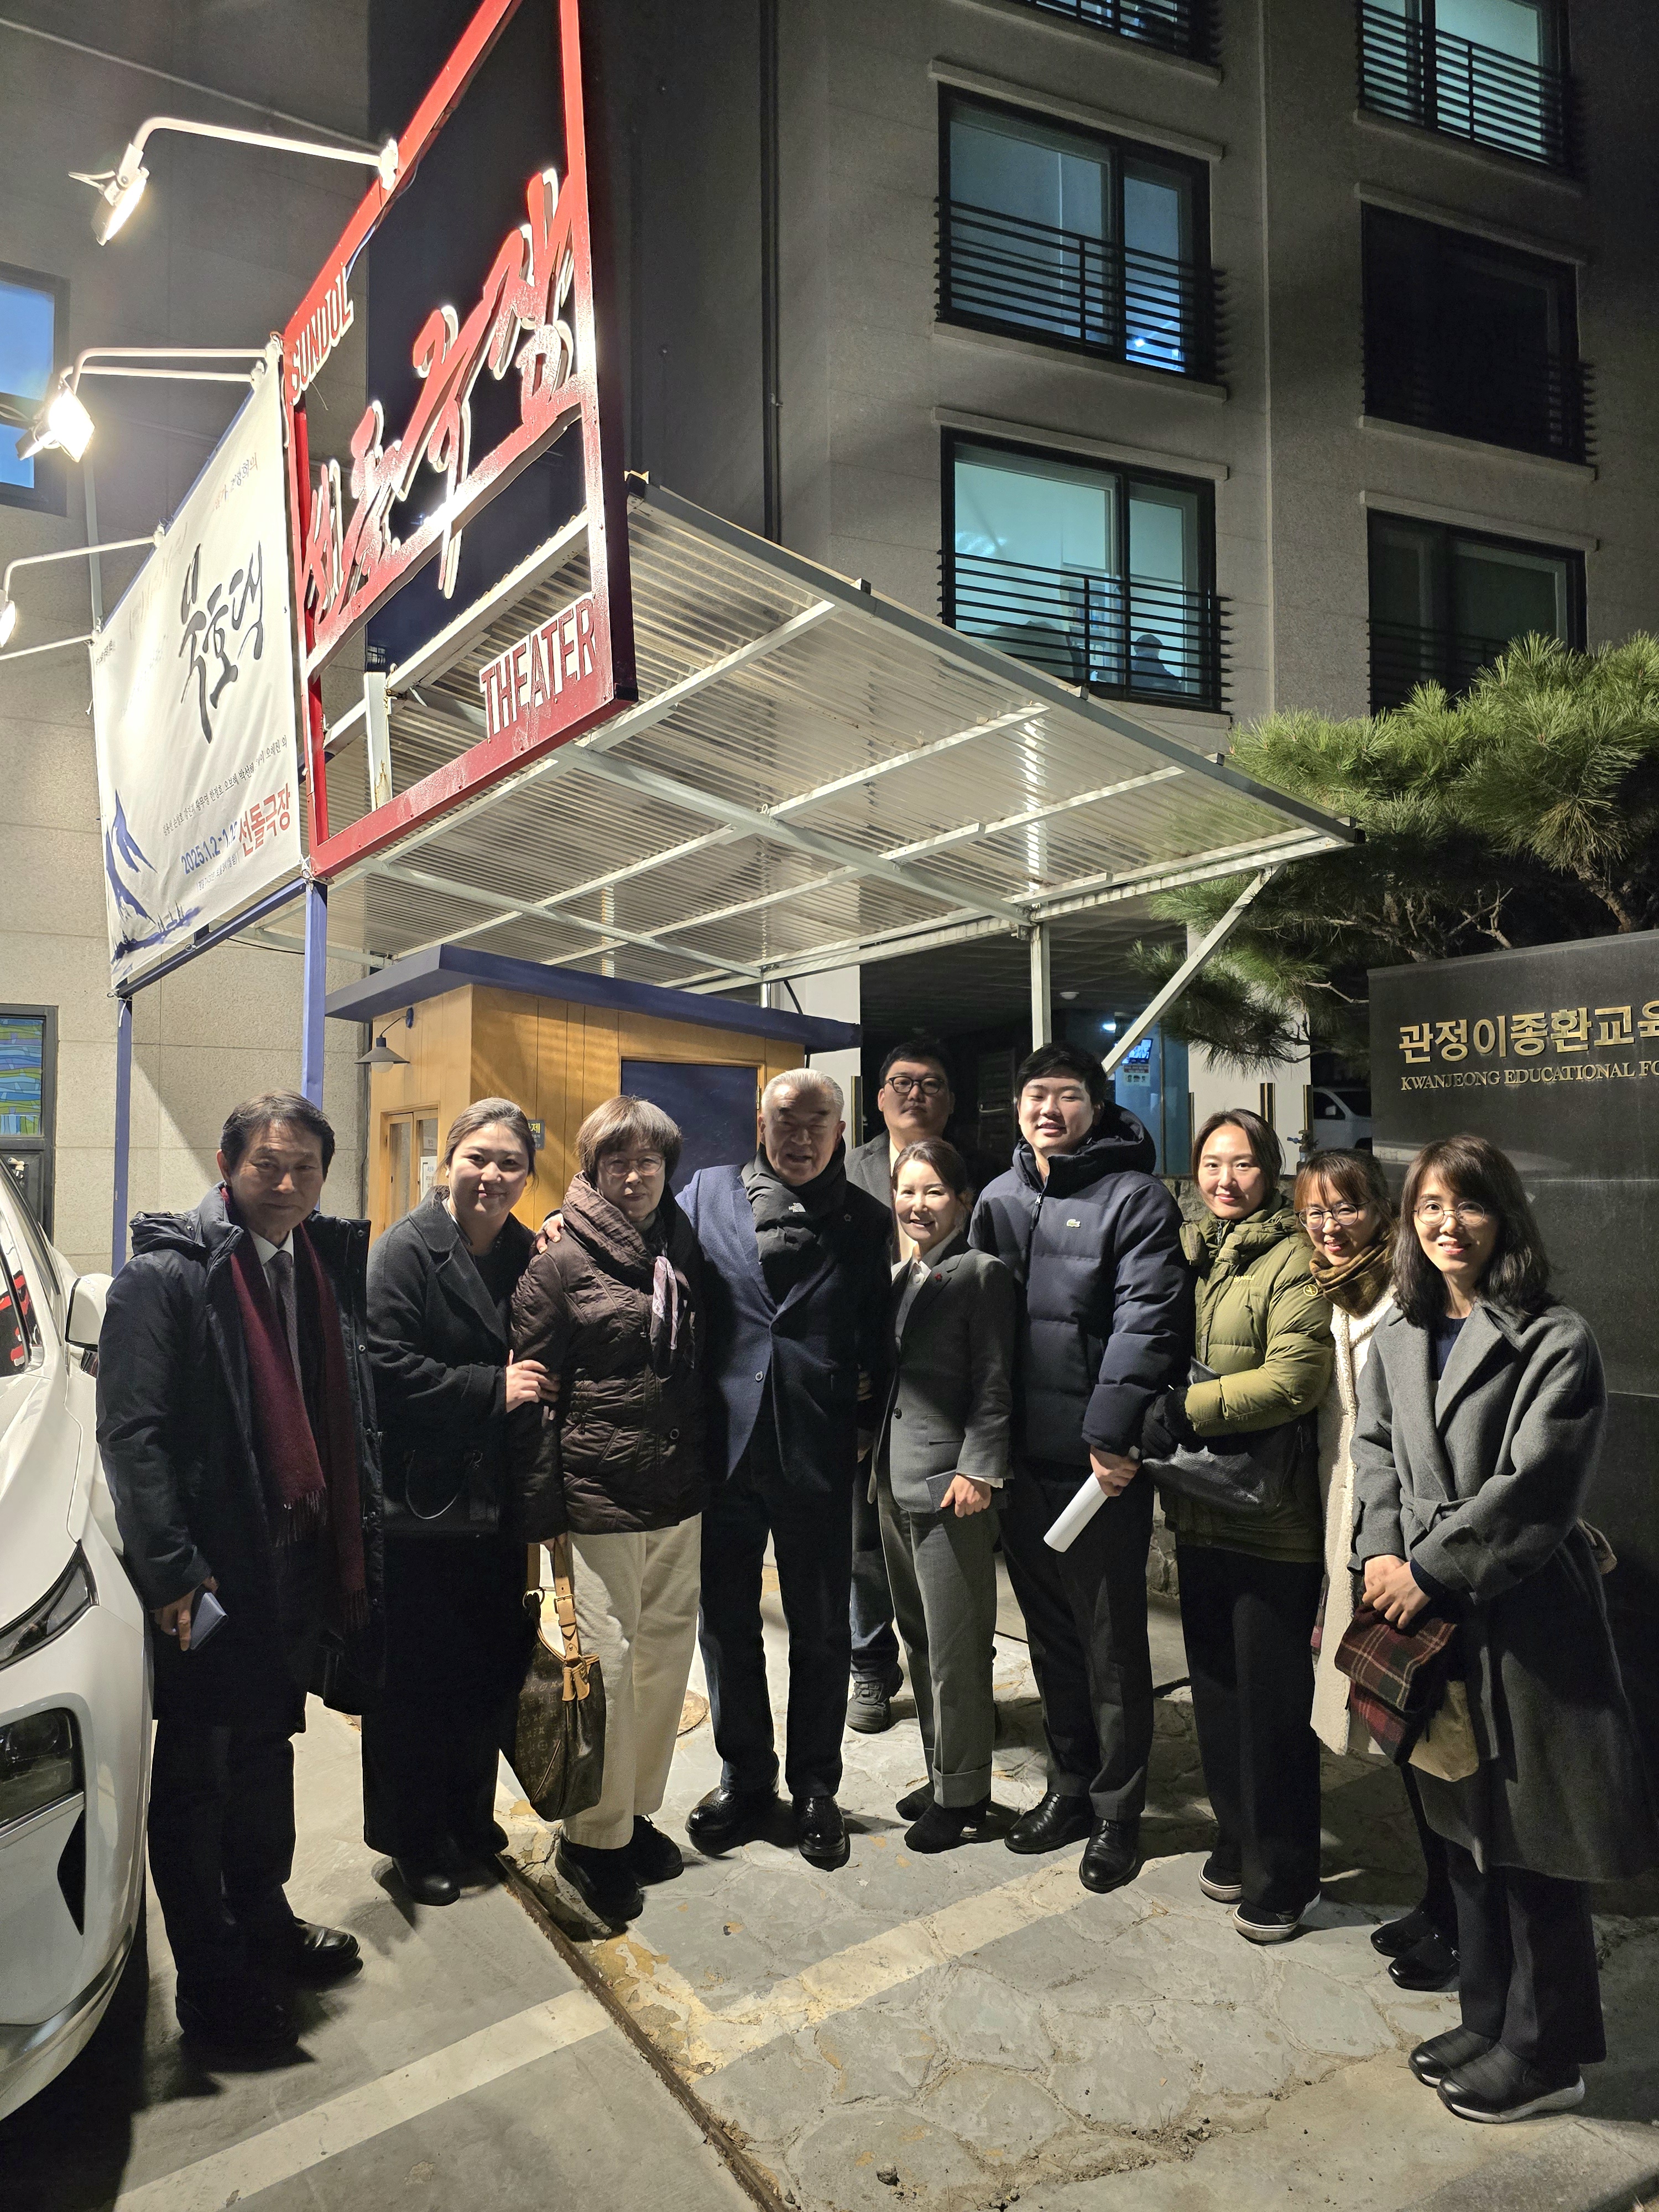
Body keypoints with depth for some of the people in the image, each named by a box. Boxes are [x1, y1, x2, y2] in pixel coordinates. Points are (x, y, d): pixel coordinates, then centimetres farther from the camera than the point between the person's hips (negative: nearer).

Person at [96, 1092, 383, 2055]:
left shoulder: (323, 1268, 6)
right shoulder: (168, 1274, -14)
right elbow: (131, 1432, -18)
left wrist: (357, 1535, 8)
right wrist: (171, 1571, -20)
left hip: (299, 1558, 7)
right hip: (212, 1575, -7)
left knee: (268, 1754, 22)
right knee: (200, 1777, 9)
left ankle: (265, 1921, 41)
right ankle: (213, 1984, 25)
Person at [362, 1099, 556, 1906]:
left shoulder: (526, 1255, 8)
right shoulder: (407, 1250, -10)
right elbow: (386, 1368, -20)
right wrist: (492, 1391, -20)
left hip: (498, 1506, 6)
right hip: (419, 1507, -6)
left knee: (493, 1670, 15)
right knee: (416, 1680, 6)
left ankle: (470, 1817, 36)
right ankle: (413, 1839, 26)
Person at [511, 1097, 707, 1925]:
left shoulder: (686, 1254, 9)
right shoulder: (561, 1265, -7)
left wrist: (709, 1472, 15)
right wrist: (545, 1498, -10)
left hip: (680, 1498, 5)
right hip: (599, 1497, -5)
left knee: (667, 1655, 13)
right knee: (607, 1662, 0)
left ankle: (635, 1811, 31)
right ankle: (592, 1836, 19)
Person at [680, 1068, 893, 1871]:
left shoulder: (867, 1222, 4)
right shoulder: (708, 1193, 5)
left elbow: (881, 1337, 7)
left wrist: (866, 1404, -4)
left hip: (818, 1452, -1)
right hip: (723, 1444, 1)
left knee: (821, 1630, 11)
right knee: (725, 1624, 13)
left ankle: (815, 1786, 30)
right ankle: (744, 1777, 33)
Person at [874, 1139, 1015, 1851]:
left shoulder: (981, 1274, -8)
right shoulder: (897, 1276, 14)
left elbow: (994, 1385, -12)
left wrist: (979, 1472, -17)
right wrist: (867, 1444, 13)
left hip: (951, 1488, -8)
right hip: (895, 1483, 8)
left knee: (954, 1647, 1)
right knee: (920, 1640, 16)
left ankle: (961, 1792, 16)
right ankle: (941, 1775, 30)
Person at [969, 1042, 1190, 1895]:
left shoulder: (1135, 1199, -8)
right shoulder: (999, 1199, 11)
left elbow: (1147, 1322, -16)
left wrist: (1110, 1433, -22)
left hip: (1101, 1463, -6)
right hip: (1023, 1457, 6)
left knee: (1112, 1646, 6)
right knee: (1049, 1634, 18)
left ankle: (1117, 1814, 22)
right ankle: (1069, 1786, 34)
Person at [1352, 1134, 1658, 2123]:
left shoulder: (1555, 1339, -13)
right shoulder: (1399, 1338, 8)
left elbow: (1535, 1485, -19)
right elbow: (1376, 1451, 8)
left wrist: (1430, 1571, -18)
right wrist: (1381, 1554, -8)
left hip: (1525, 1622, -6)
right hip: (1428, 1616, 6)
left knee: (1535, 1850, 7)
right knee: (1468, 1829, 19)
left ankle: (1546, 2054, 25)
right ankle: (1492, 2021, 36)